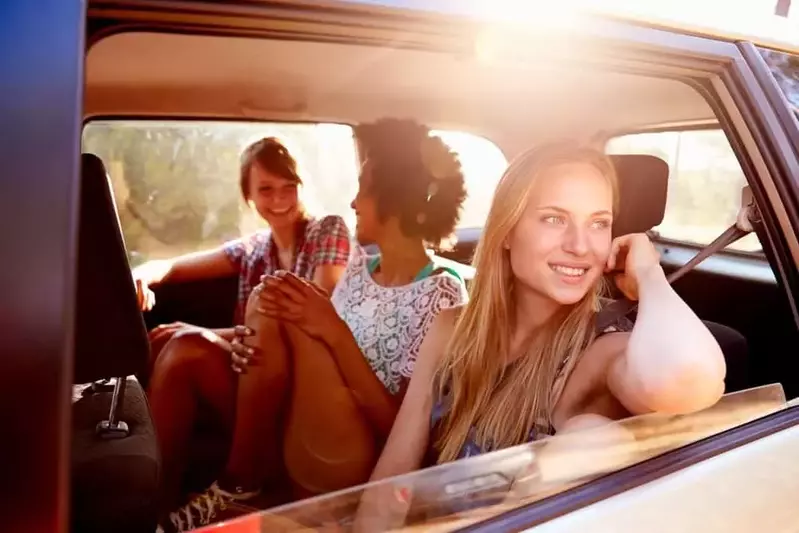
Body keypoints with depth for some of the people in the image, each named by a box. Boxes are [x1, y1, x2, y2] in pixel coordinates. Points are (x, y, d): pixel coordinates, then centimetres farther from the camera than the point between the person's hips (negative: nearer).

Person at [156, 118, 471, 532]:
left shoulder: (441, 295, -14)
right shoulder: (359, 267, 9)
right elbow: (313, 363, 8)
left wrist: (334, 333, -24)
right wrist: (256, 344, -13)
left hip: (358, 464, -6)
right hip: (297, 441, 7)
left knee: (271, 309, -22)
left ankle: (237, 489, -5)